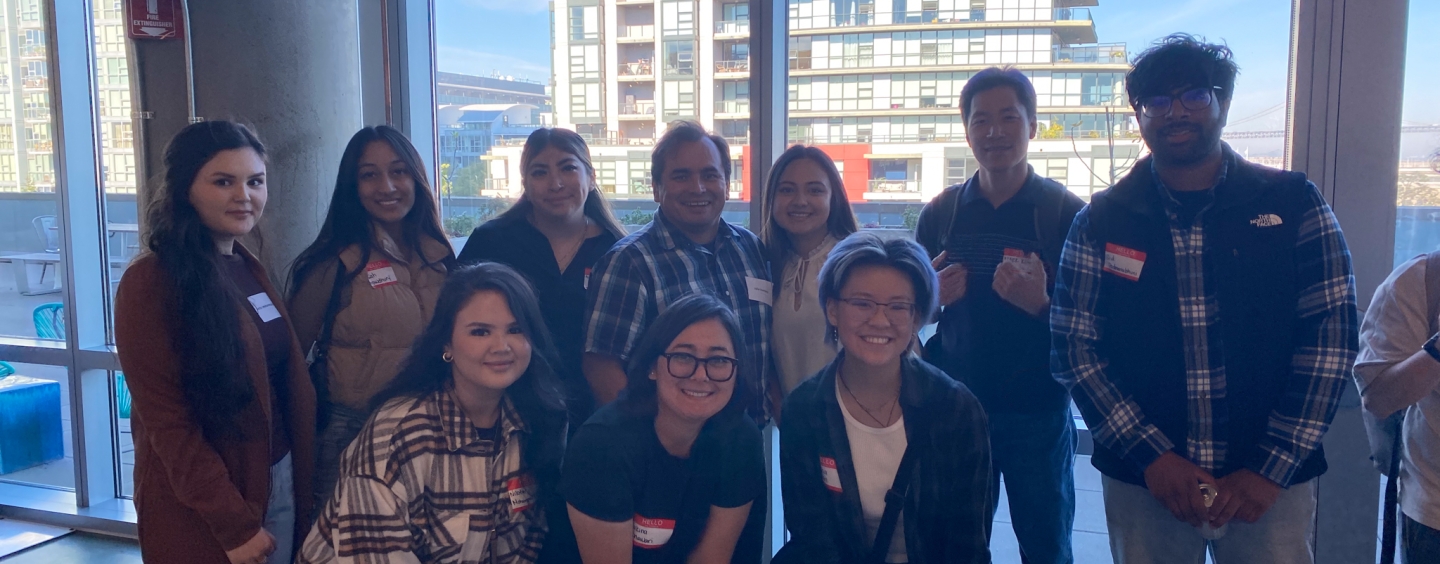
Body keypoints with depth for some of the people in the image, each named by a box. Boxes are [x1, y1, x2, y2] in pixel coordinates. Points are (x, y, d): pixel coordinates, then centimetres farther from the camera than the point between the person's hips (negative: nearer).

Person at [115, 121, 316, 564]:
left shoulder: (249, 269, 8)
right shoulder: (151, 282, -14)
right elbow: (166, 421, -16)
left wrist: (298, 476, 4)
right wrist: (234, 525, -17)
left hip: (279, 480, 7)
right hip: (200, 508, -7)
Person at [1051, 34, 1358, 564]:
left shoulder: (1293, 203, -1)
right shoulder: (1101, 221, -1)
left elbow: (1329, 337, -5)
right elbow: (1075, 347, -5)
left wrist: (1270, 470, -11)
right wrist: (1152, 457, -13)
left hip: (1271, 482, 0)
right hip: (1142, 481, 0)